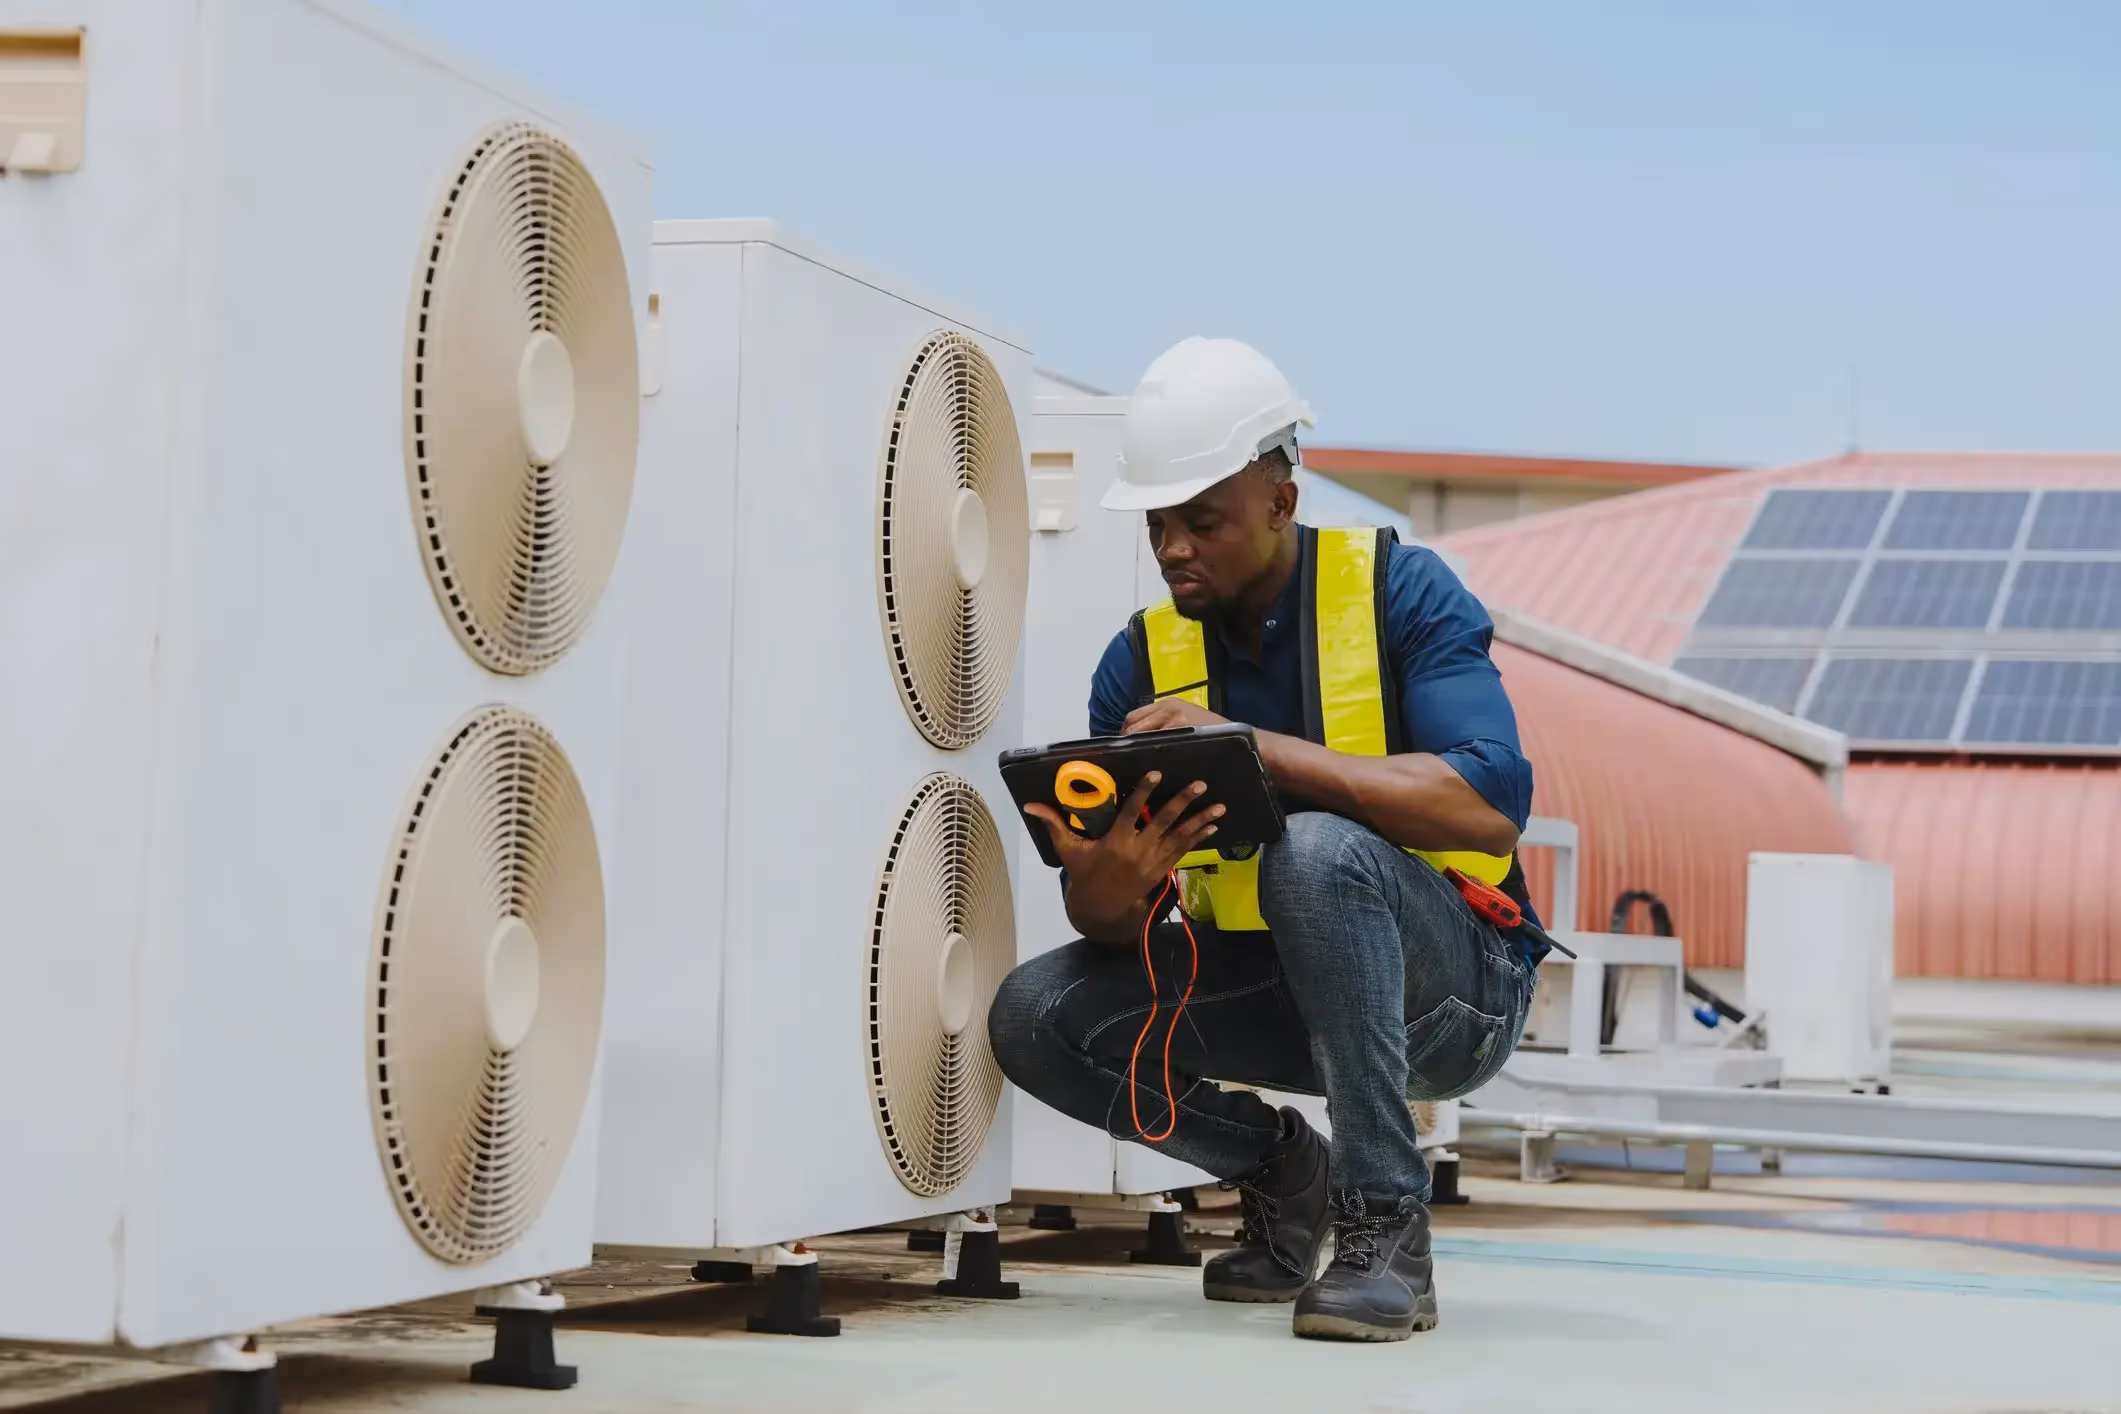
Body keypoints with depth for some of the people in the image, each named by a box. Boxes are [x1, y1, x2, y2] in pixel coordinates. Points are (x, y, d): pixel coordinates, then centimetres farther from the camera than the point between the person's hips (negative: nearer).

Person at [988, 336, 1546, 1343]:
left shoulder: (1397, 591, -12)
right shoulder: (1142, 660, 0)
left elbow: (1491, 801, -28)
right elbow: (1112, 929, -4)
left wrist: (1253, 746, -32)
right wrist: (1107, 877, -30)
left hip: (1450, 991, -5)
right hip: (1267, 986, 5)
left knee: (1317, 850, -35)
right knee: (1035, 1016, -16)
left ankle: (1385, 1228, -23)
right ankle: (1279, 1167, 9)